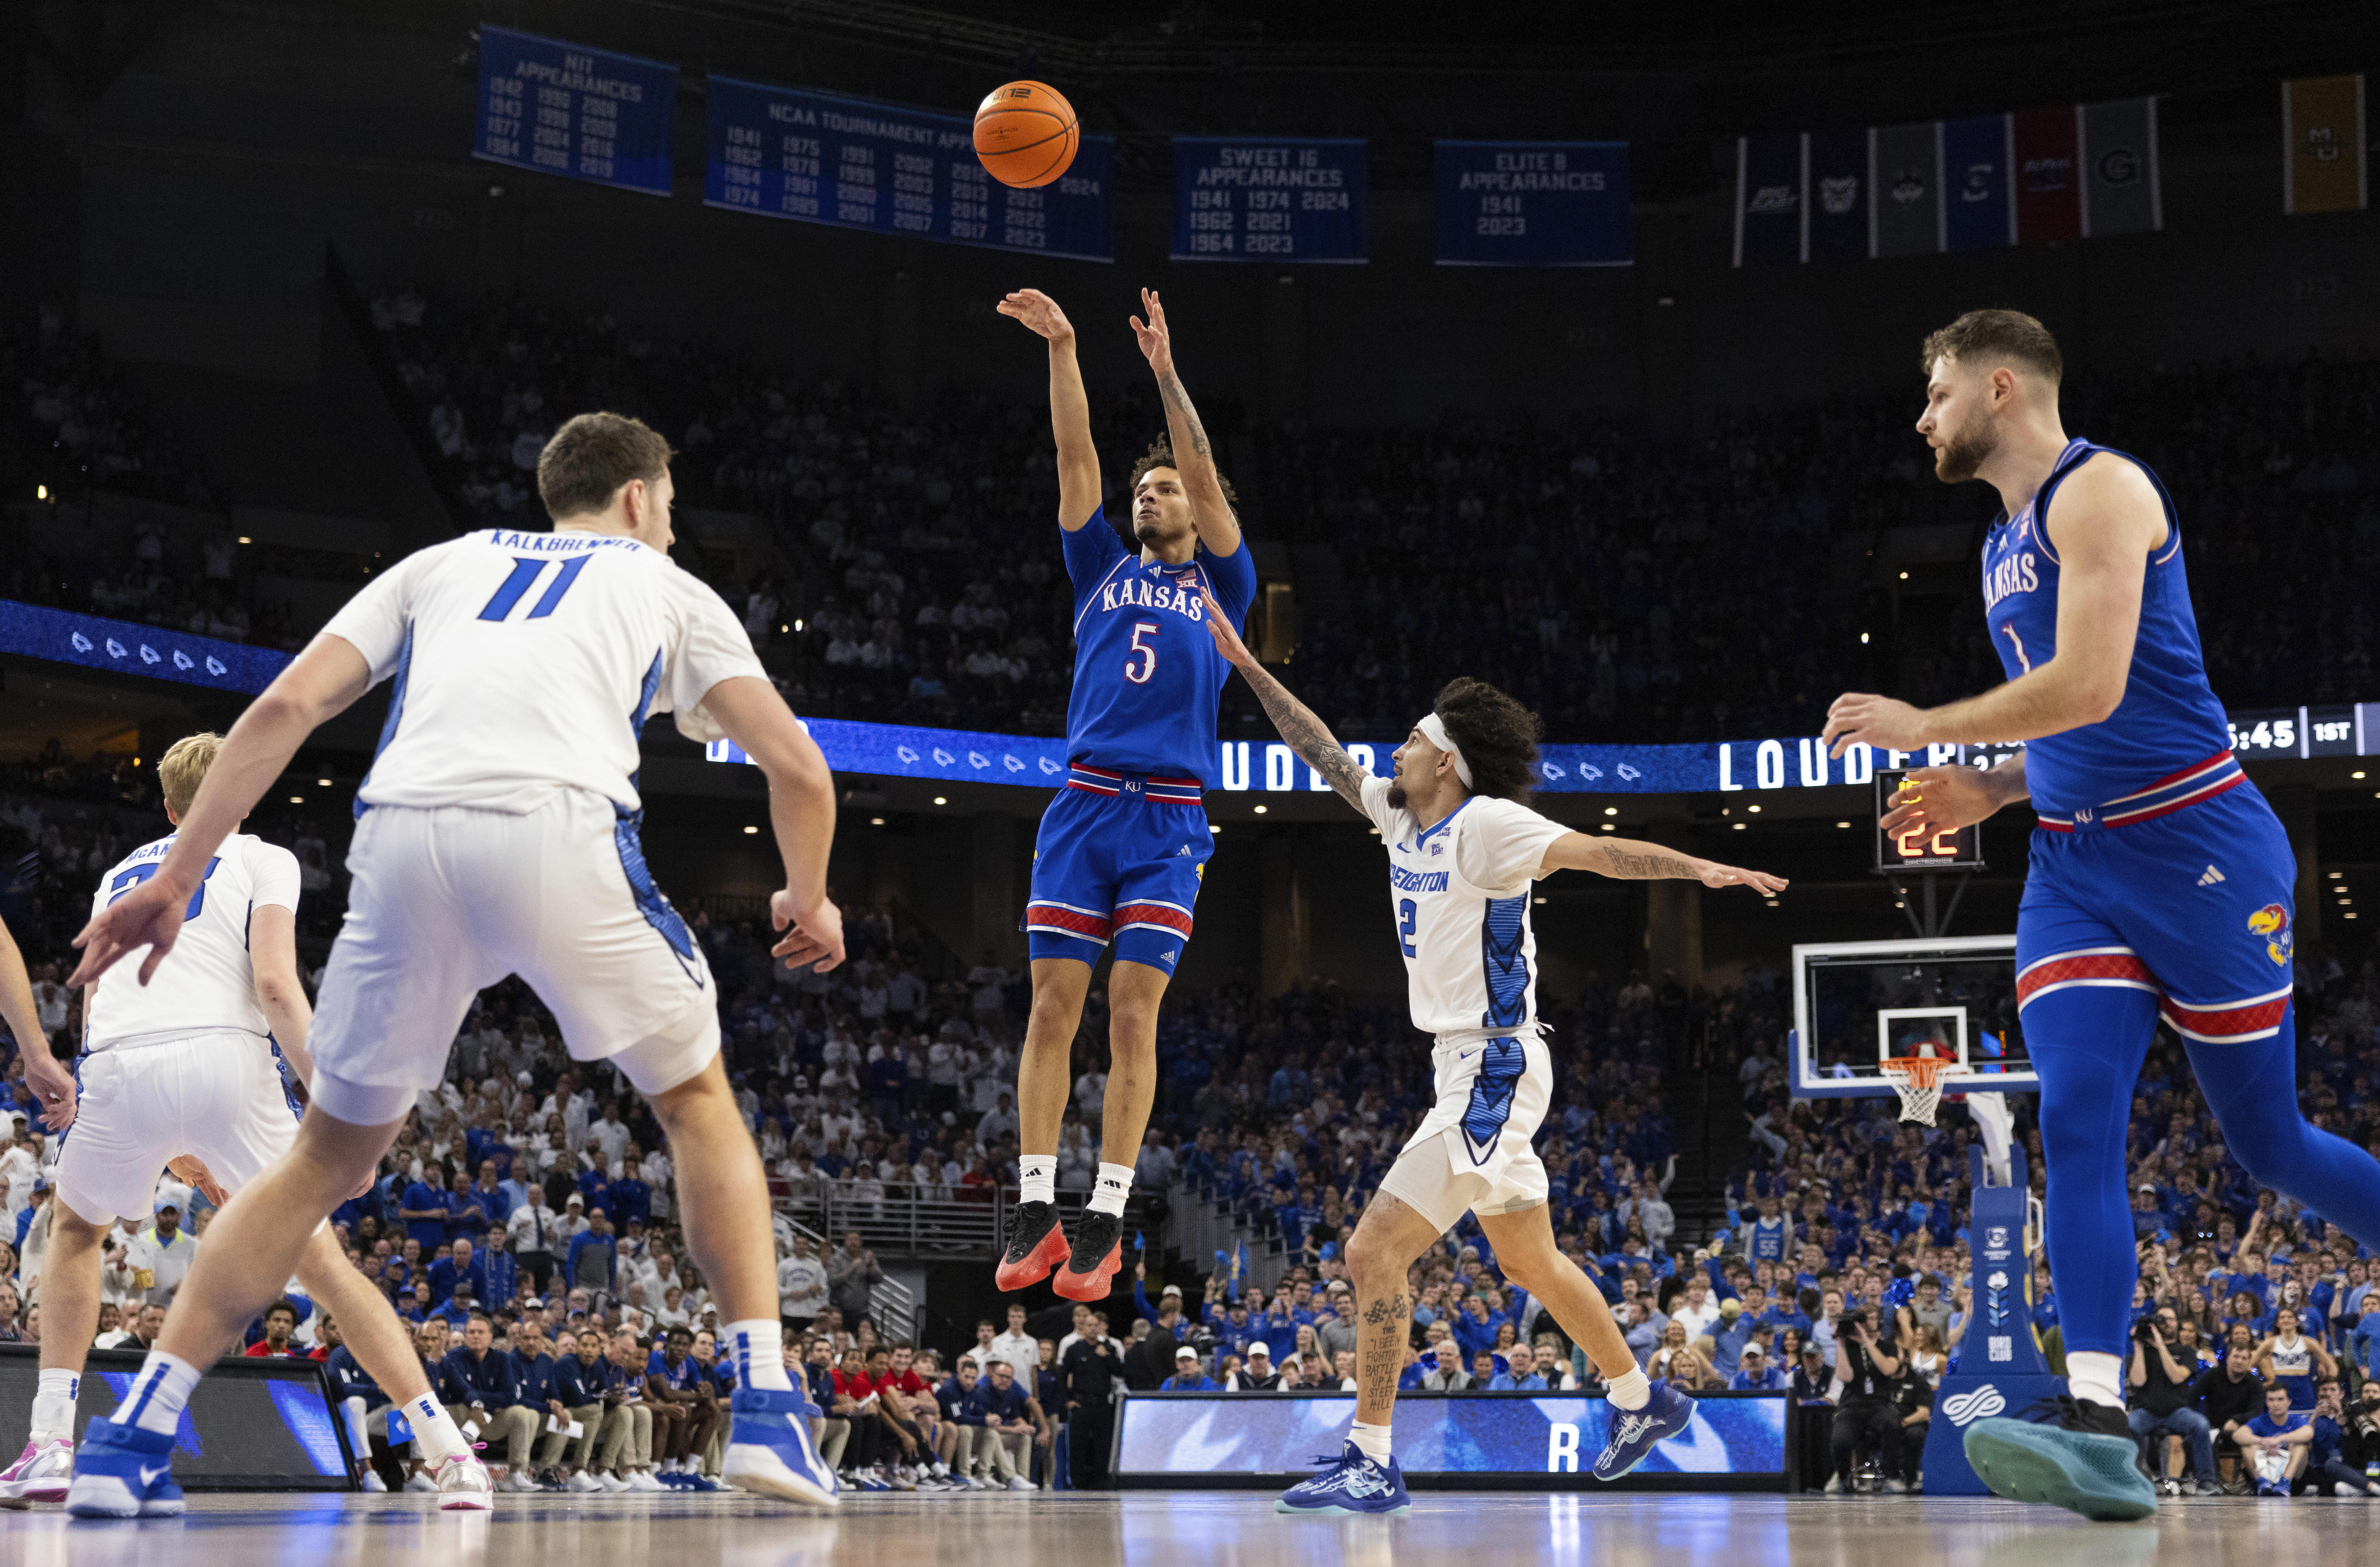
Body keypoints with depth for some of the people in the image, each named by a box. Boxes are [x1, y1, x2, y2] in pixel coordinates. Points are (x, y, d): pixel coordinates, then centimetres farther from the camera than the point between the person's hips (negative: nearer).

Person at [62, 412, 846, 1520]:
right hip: (561, 834, -2)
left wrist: (175, 879, 17)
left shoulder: (440, 564, 32)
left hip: (404, 835, 2)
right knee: (698, 1105, 21)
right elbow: (799, 772, 17)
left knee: (331, 1156, 19)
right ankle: (765, 1411, 8)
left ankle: (134, 1433, 12)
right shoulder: (667, 588, 27)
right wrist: (810, 905, 36)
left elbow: (285, 707, 18)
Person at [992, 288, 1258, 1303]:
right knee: (1053, 1007, -4)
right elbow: (1077, 457, 9)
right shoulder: (1103, 571, 19)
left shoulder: (1220, 586, 14)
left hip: (1169, 819, -2)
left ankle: (1106, 1223, -4)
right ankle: (1037, 1211, -2)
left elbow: (1207, 478, 1)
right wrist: (1061, 350, -1)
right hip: (1082, 806, 2)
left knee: (1132, 1016, -6)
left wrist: (1166, 372, -6)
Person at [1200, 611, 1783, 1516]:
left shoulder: (1485, 824, -14)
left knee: (1374, 1252, -13)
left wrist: (1700, 869, -38)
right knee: (1530, 1263, 21)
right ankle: (1642, 1402, 37)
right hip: (1472, 1069, 10)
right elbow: (1323, 754, 19)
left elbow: (1595, 852, -24)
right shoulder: (1402, 817, 9)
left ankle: (1369, 1464, -9)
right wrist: (1246, 666, 20)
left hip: (1493, 1071, -10)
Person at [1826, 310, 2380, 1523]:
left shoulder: (2097, 491, -10)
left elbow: (2092, 688, -22)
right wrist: (1985, 791, 11)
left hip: (2196, 849, -8)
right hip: (2075, 868, 8)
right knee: (2075, 1124, -12)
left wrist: (1924, 729, -13)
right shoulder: (2007, 541, 18)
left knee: (2266, 1141, 0)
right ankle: (2098, 1424, -22)